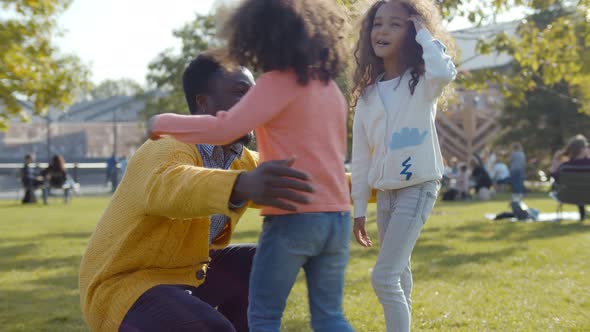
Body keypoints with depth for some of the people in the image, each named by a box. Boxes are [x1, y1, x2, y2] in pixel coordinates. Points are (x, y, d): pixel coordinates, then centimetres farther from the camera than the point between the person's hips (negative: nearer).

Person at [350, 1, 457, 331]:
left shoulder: (423, 83, -8)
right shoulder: (368, 94, 7)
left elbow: (445, 71, -35)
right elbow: (361, 156, 10)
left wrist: (424, 32, -18)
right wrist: (359, 209, 10)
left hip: (418, 188, -6)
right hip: (385, 192, 6)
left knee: (384, 277, -15)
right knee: (398, 274, 17)